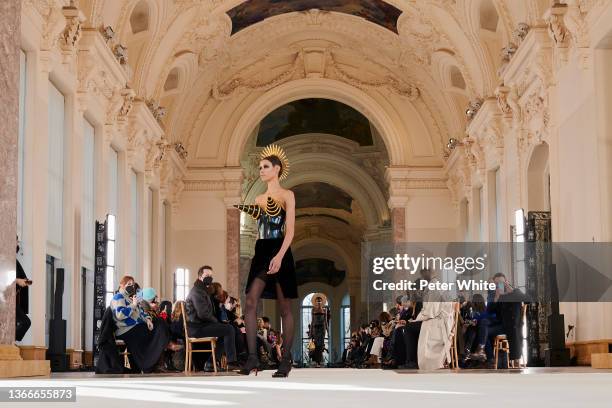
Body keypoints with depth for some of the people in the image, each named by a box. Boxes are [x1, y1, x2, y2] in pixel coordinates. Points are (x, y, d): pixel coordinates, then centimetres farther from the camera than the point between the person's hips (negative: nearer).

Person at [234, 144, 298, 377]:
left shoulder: (286, 196, 0)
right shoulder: (259, 199, 17)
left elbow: (290, 231, -9)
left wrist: (279, 256, -20)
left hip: (279, 252, -5)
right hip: (261, 253, 5)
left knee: (284, 309, 1)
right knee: (251, 303, -12)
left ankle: (286, 360, 8)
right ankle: (252, 357, -17)